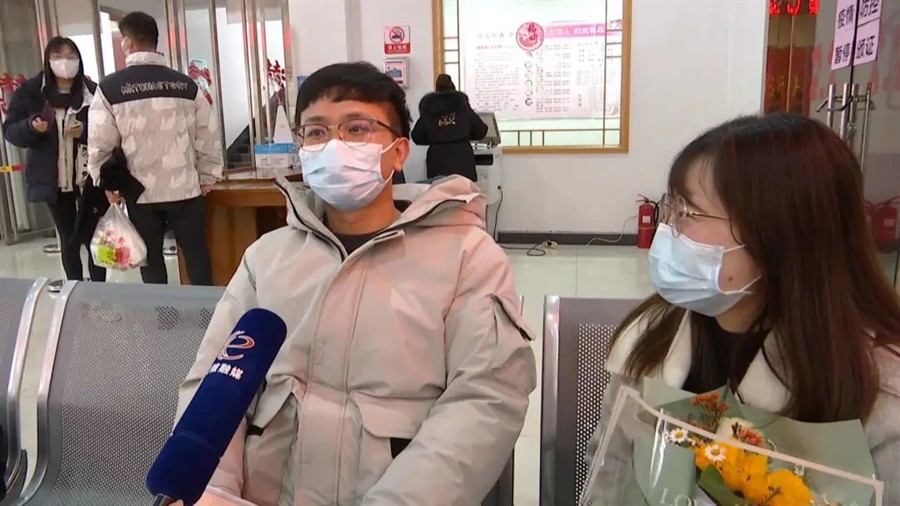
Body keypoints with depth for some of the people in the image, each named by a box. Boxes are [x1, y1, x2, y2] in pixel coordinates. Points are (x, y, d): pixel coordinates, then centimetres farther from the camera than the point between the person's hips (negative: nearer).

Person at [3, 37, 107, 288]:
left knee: (94, 239, 2)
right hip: (55, 180, 2)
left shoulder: (94, 92, -4)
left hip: (91, 179, -2)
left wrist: (86, 132, -22)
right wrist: (31, 126, -17)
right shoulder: (30, 91, 2)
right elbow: (10, 131, 3)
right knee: (68, 240, 11)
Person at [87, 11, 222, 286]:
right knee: (196, 252, 10)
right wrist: (208, 176, 9)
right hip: (185, 188, 1)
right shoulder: (187, 85, 0)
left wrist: (107, 183, 8)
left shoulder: (109, 88, -5)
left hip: (140, 191, -1)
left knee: (151, 257, 13)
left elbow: (100, 144, -5)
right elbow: (208, 136, 0)